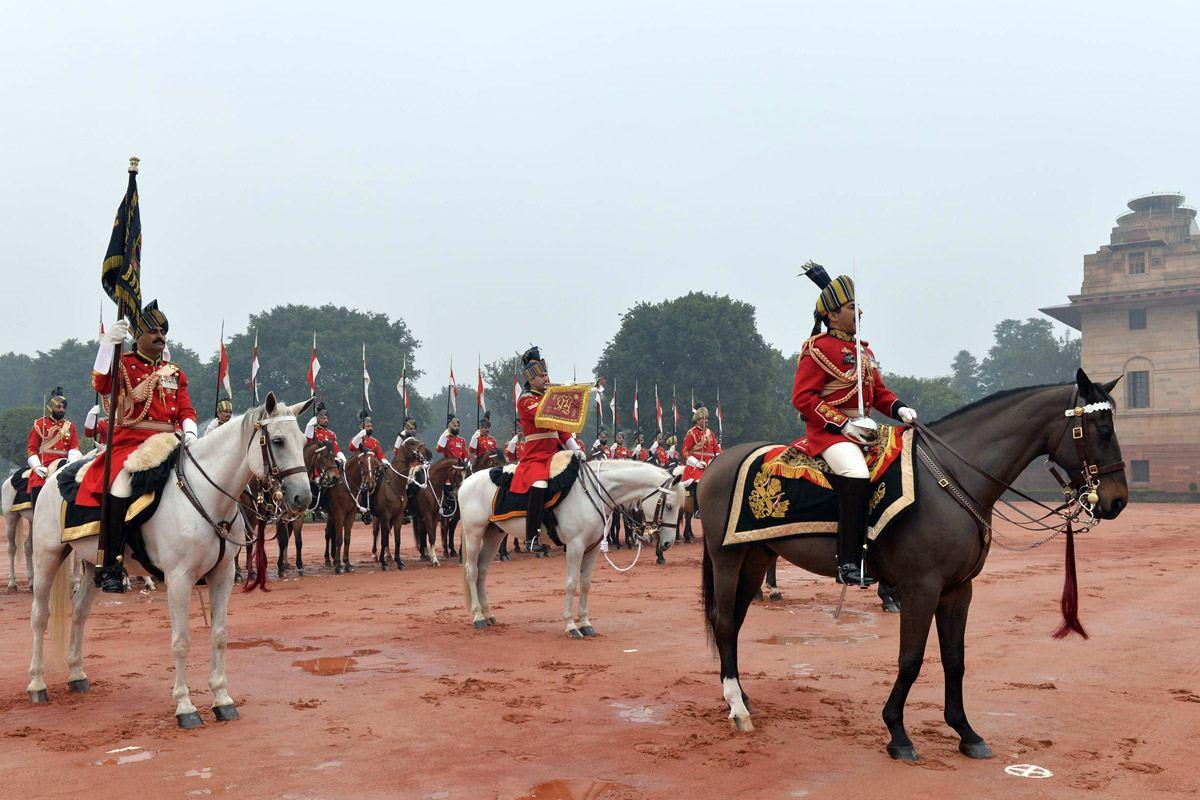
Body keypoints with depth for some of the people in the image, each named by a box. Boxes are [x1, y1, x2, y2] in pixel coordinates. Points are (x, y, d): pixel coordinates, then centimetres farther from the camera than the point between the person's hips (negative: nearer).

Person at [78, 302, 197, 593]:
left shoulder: (175, 372, 20)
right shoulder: (124, 365, 8)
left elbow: (187, 410, 13)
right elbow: (101, 384, -12)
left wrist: (189, 432, -7)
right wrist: (109, 342, -17)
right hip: (130, 442, -4)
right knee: (120, 489, -26)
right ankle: (109, 568, -19)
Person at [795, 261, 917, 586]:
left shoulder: (864, 350, 20)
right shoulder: (818, 349, -6)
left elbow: (879, 392, 23)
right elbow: (802, 397, -12)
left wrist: (900, 408, 0)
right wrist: (843, 424, -18)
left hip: (863, 428, 9)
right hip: (829, 431, -9)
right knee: (856, 474, -32)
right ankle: (848, 563, -30)